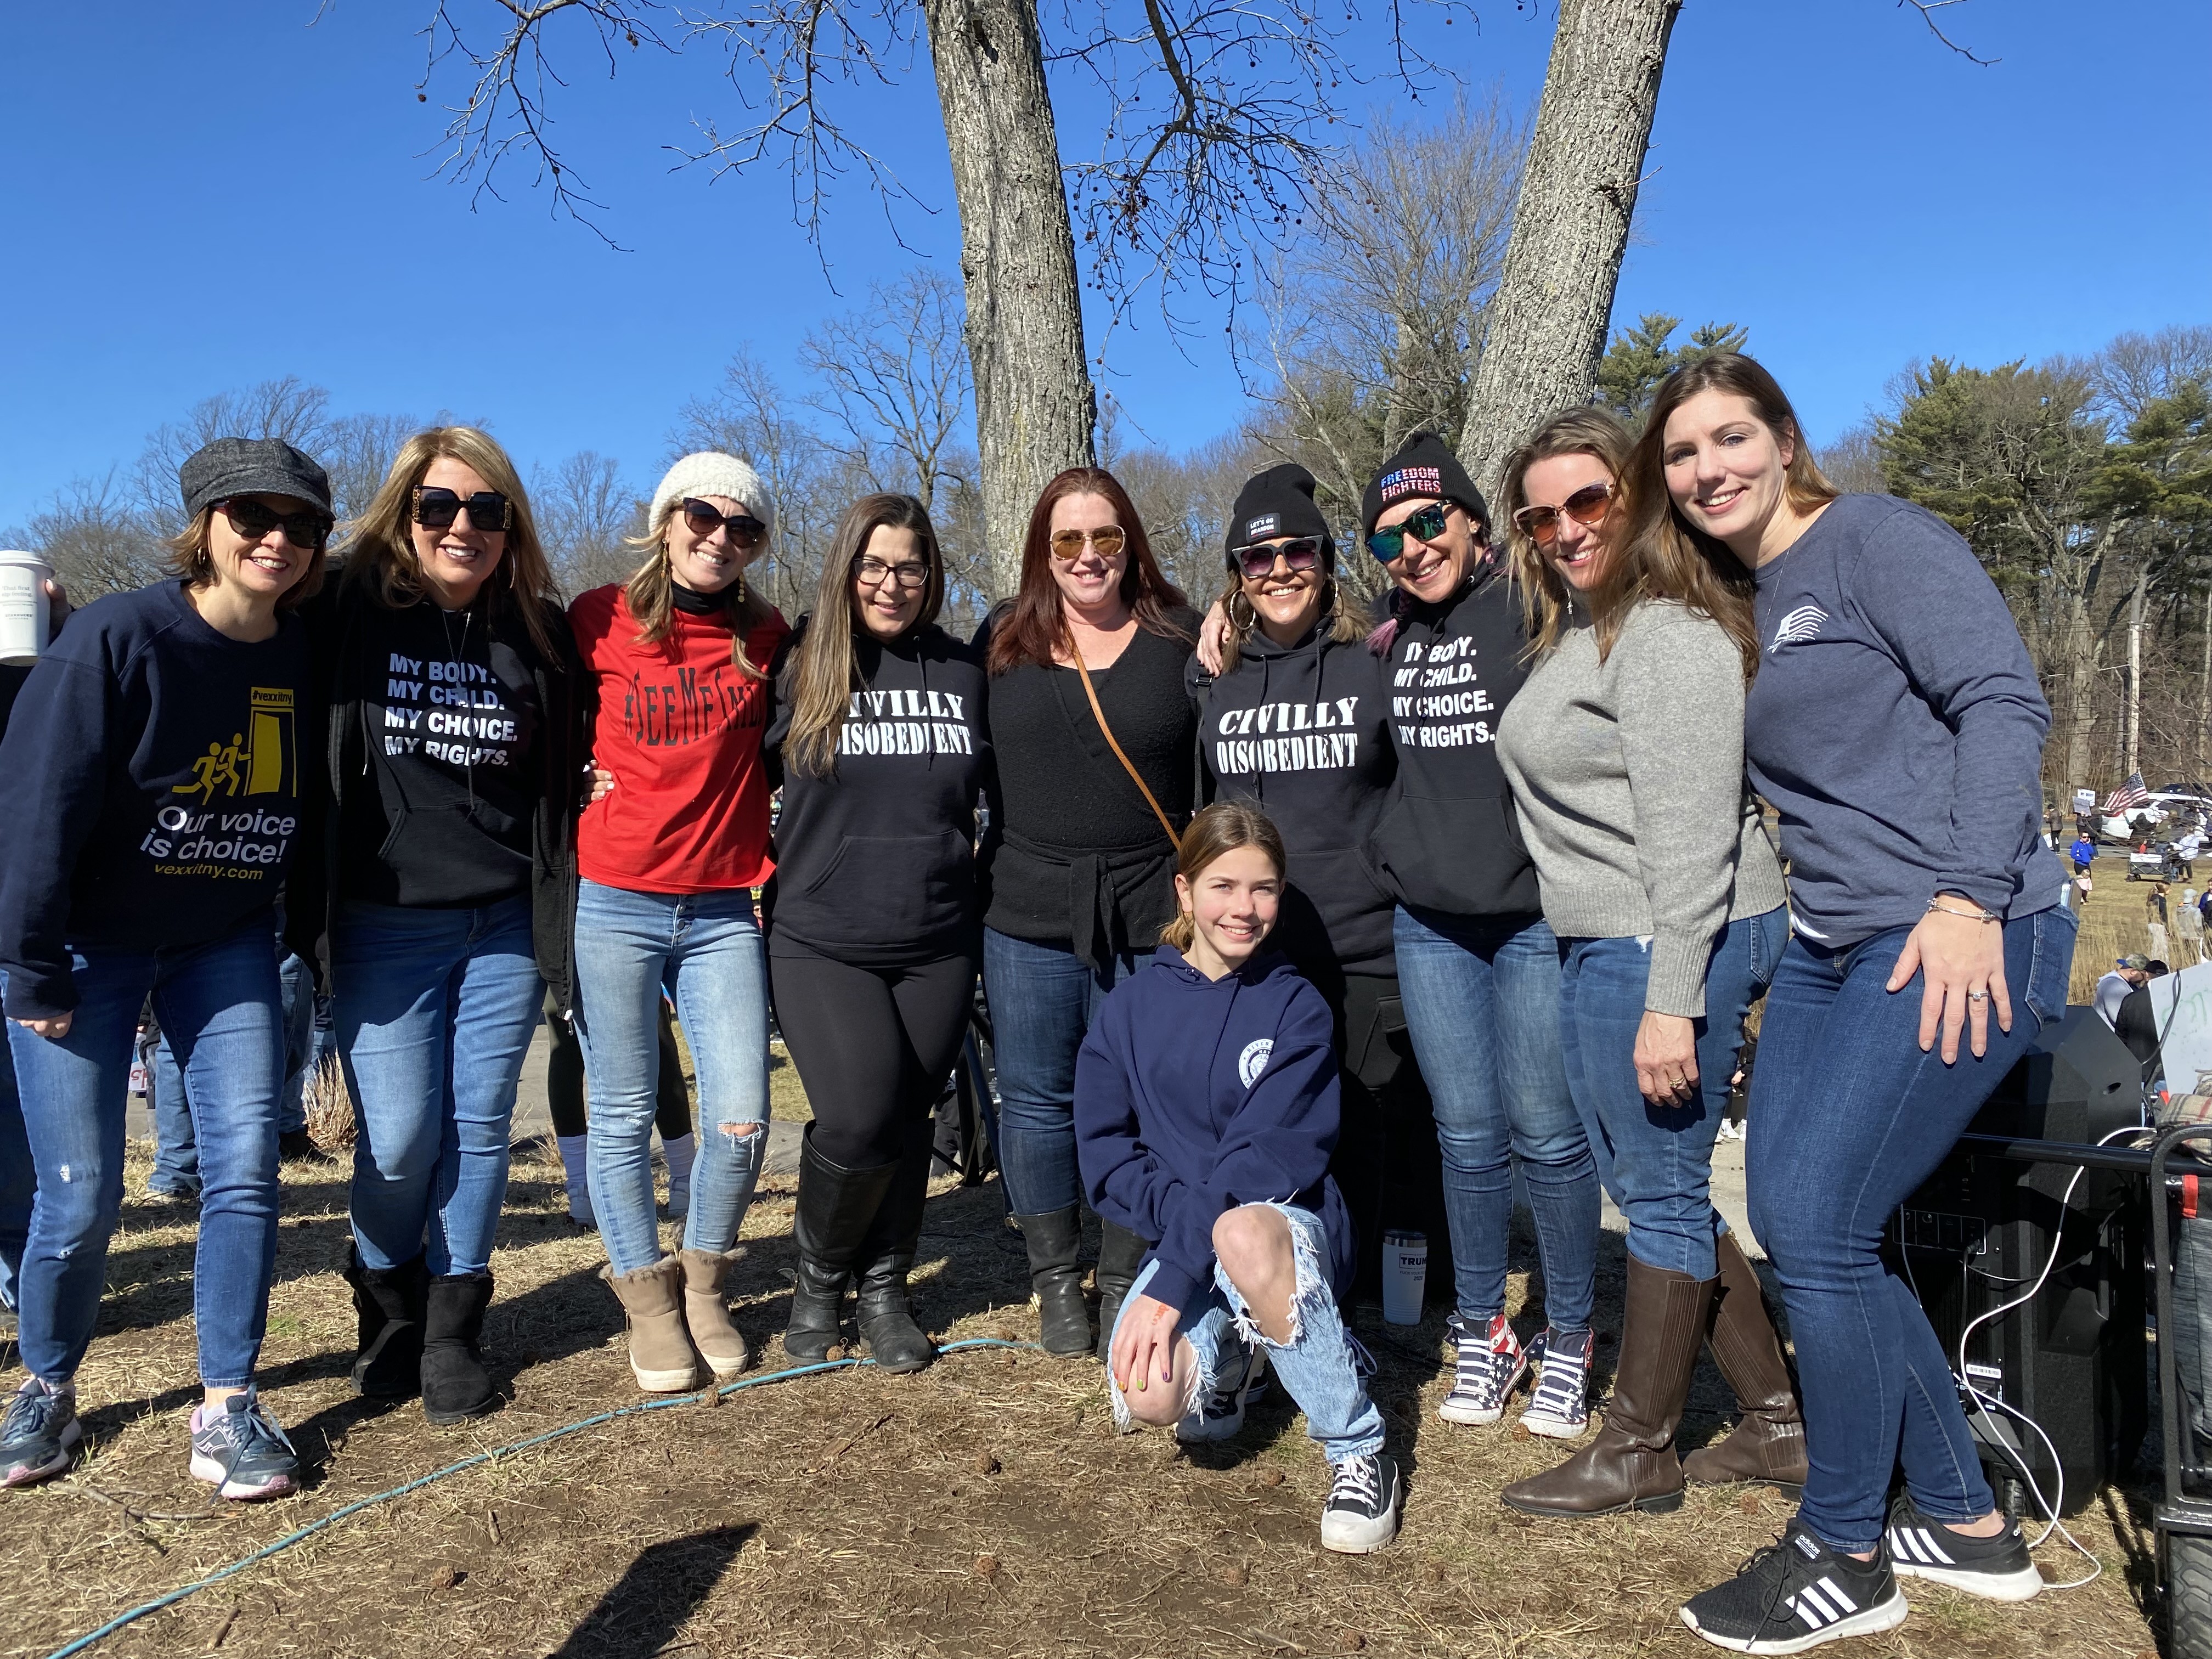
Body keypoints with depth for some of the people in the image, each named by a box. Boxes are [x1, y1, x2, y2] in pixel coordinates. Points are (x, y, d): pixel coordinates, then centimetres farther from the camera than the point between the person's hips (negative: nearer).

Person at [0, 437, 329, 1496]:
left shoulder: (307, 656, -4)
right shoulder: (118, 637, -17)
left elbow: (315, 802, 6)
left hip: (228, 943, 3)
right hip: (92, 943, -3)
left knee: (245, 1165, -5)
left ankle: (227, 1409, 7)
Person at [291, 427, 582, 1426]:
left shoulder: (539, 631, 4)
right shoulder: (350, 612, -4)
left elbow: (566, 771, 14)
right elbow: (304, 750, 0)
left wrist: (559, 910, 6)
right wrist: (311, 913, -5)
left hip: (505, 925, 2)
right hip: (383, 924, -2)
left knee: (480, 1127, 7)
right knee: (399, 1139, -2)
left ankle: (453, 1334, 22)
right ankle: (387, 1309, 26)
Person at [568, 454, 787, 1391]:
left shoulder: (765, 637, 6)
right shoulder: (600, 620, 0)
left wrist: (775, 873, 7)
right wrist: (552, 868, 5)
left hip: (723, 911, 2)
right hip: (611, 904, -1)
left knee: (741, 1122, -1)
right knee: (623, 1118, 5)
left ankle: (704, 1284, 23)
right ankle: (648, 1301, 24)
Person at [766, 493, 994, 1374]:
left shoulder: (965, 672, 6)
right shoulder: (799, 665, 0)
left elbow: (1009, 789, 16)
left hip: (939, 943, 3)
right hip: (821, 940, -2)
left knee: (909, 1121, 8)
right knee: (859, 1120, -13)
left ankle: (884, 1291, 29)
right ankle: (818, 1280, 16)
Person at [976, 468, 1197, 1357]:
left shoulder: (1180, 638, 2)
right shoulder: (1004, 639, 7)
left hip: (1151, 916, -1)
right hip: (1029, 916, 2)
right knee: (1038, 1102, 9)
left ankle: (1125, 1280, 25)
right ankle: (1057, 1282, 27)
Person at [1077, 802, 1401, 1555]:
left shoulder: (1294, 1006, -5)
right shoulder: (1130, 1007, 4)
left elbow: (1268, 1154, -15)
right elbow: (1105, 1155, 0)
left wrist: (1171, 1281, -23)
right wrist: (1184, 1214, -18)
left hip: (1291, 1224, -2)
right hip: (1179, 1237, 3)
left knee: (1244, 1235, -39)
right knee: (1149, 1395, -28)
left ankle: (1359, 1451, -18)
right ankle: (1228, 1350, 11)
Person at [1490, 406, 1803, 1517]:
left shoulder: (1669, 633, -15)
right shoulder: (1577, 628, 16)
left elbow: (1691, 830, -21)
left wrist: (1671, 1002, -23)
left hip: (1666, 948, -11)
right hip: (1597, 948, 11)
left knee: (1662, 1194, 3)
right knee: (1640, 1181, 16)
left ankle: (1638, 1454, 19)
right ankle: (1777, 1423, 29)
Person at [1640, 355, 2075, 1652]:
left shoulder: (1876, 537, -6)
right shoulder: (1744, 609, 17)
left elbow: (2004, 701, -15)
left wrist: (1968, 899, -22)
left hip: (1960, 946, -9)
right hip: (1830, 949, 9)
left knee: (1815, 1227, -9)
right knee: (1795, 1225, 8)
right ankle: (1967, 1522, 25)